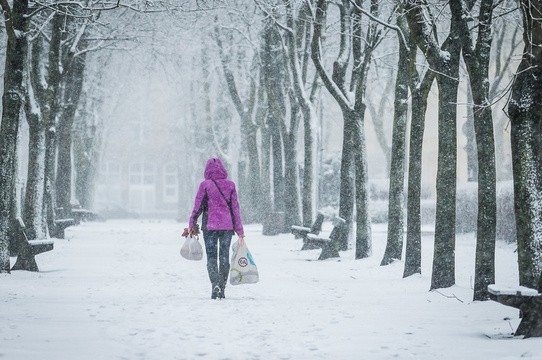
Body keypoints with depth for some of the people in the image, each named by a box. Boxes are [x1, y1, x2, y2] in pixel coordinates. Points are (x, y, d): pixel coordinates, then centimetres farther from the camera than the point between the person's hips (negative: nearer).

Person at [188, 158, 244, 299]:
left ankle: (215, 284, -19)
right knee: (224, 256, 9)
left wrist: (192, 224, 8)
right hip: (227, 226, 2)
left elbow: (198, 206, -3)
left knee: (211, 256, 2)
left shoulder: (205, 184, -4)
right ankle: (221, 290, 8)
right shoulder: (230, 185, 3)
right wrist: (239, 230, 9)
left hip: (210, 226, -2)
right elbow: (235, 208, 5)